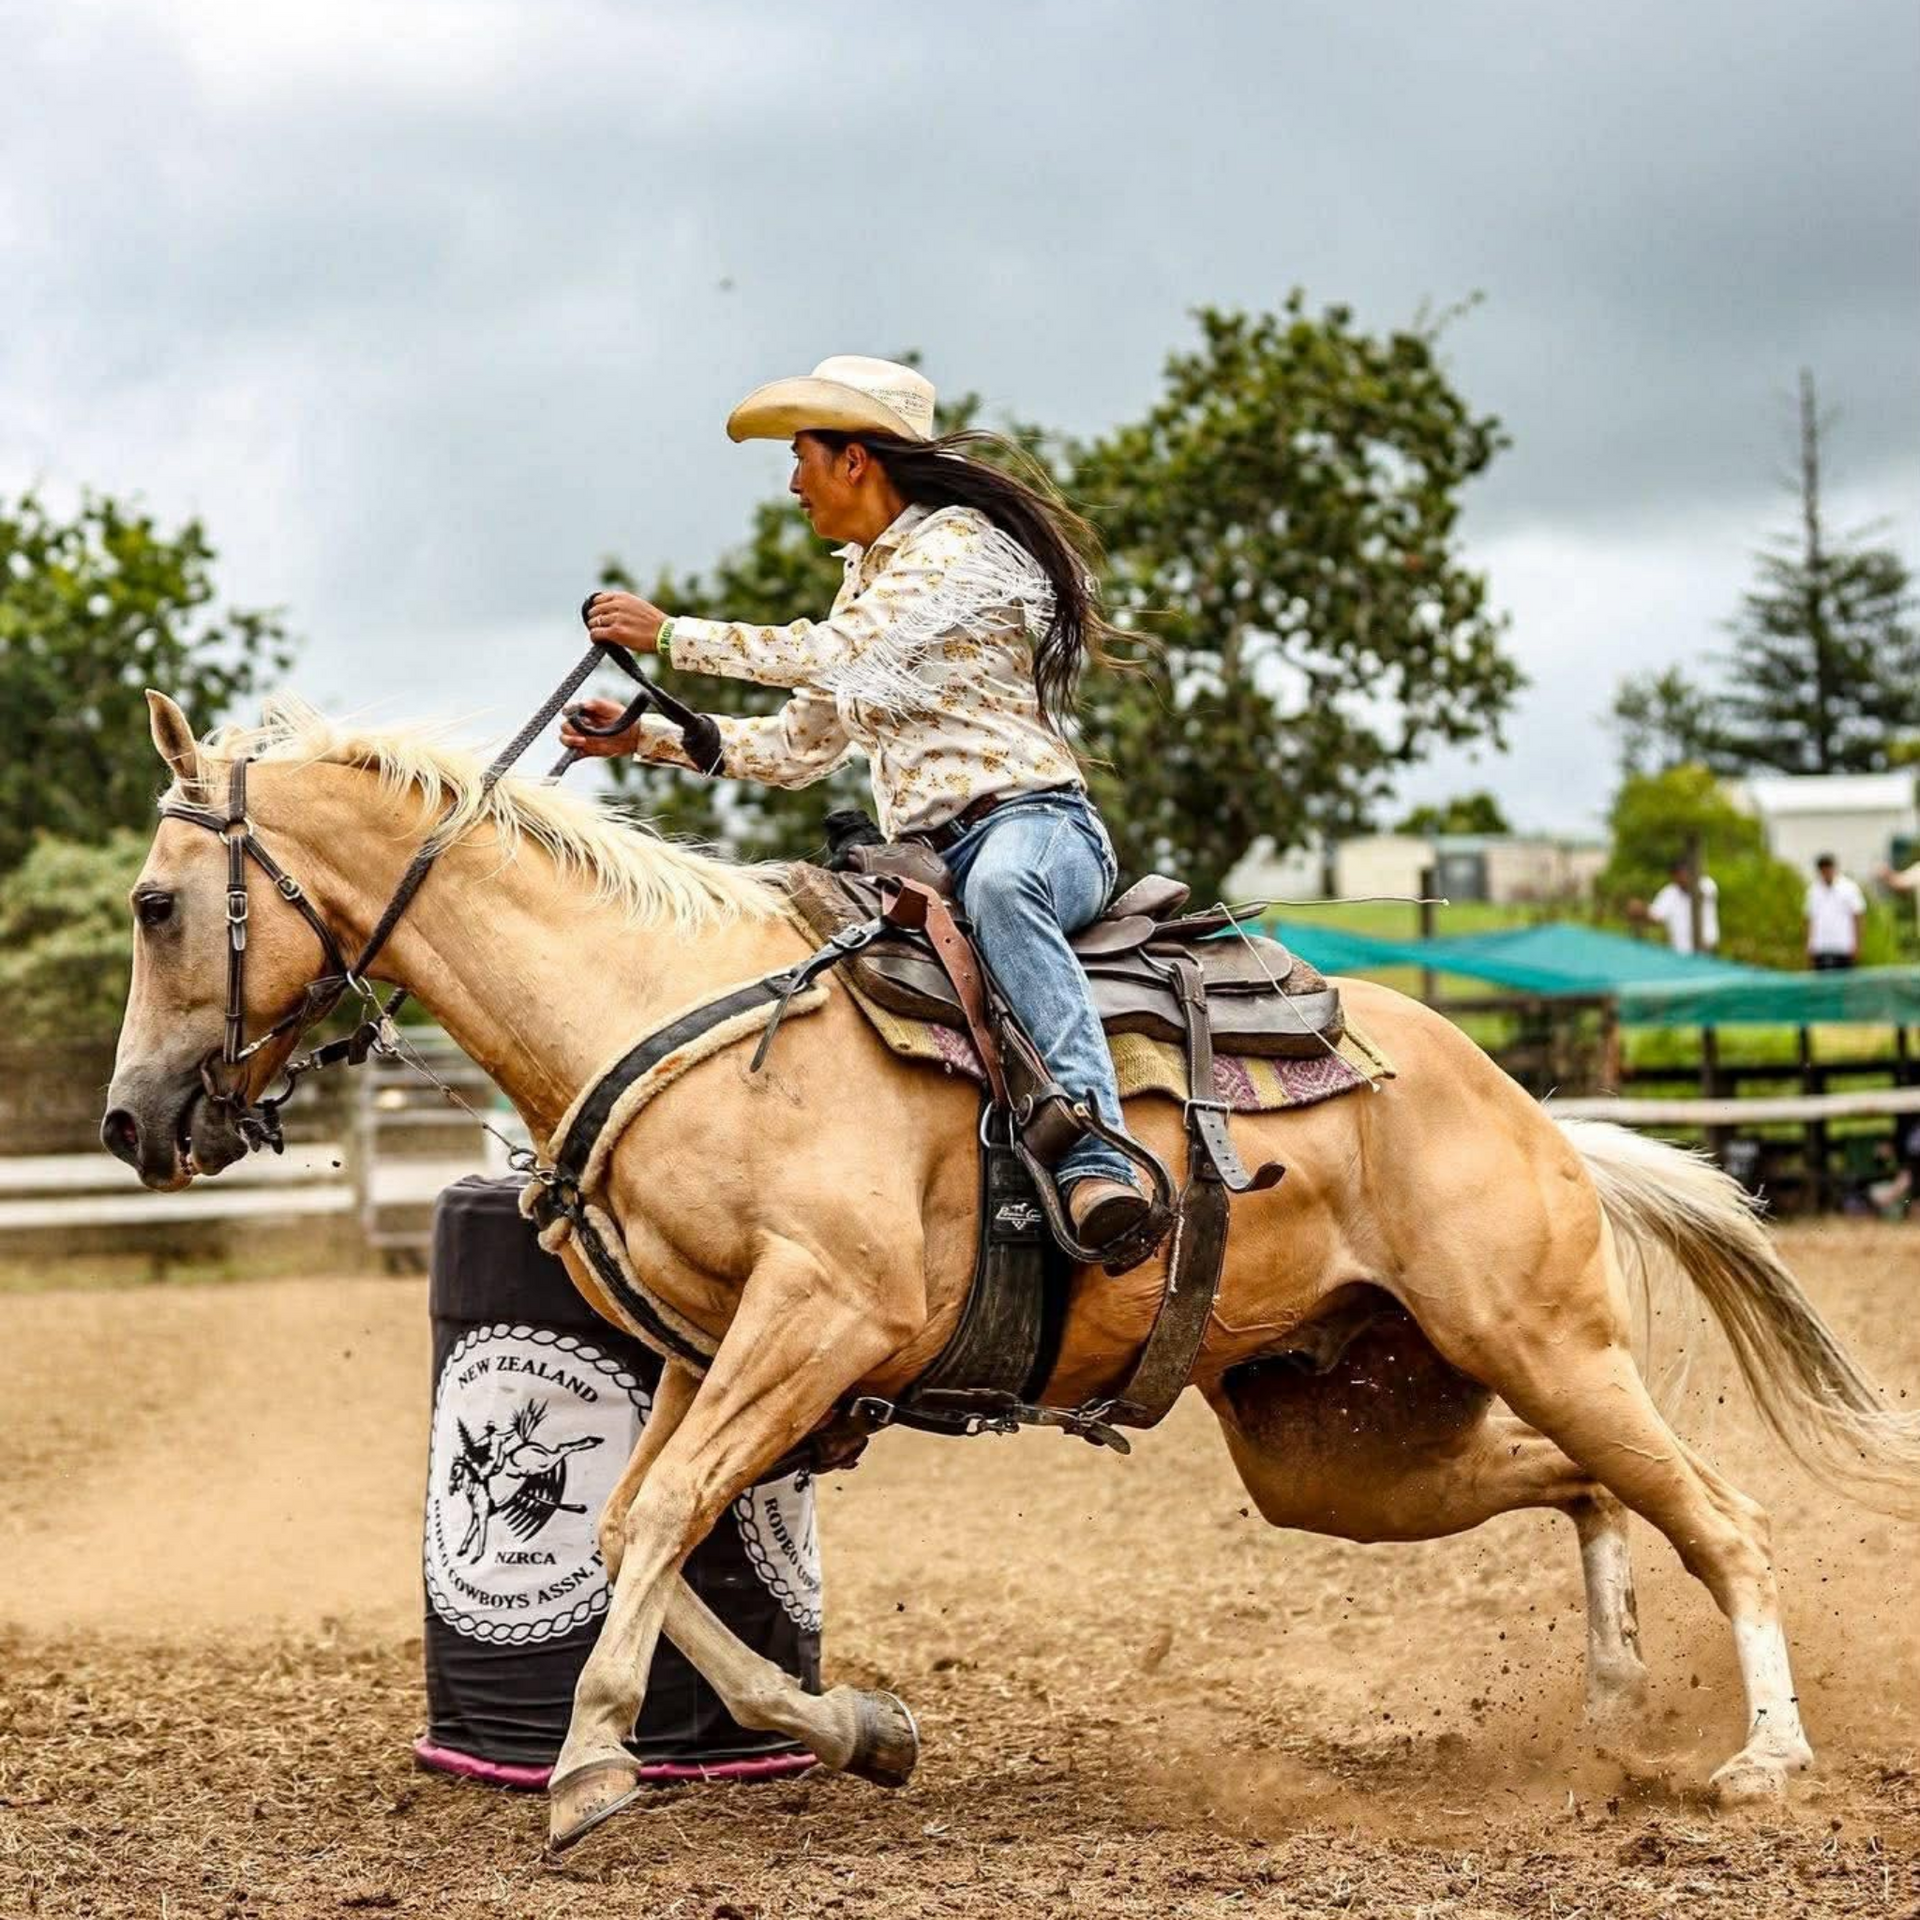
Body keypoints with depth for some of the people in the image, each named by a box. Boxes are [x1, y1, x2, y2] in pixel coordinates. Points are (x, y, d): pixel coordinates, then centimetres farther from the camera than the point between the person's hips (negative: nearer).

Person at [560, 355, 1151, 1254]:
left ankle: (1095, 1162, -53)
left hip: (1034, 831, -9)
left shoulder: (960, 542, -5)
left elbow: (836, 654, -18)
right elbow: (798, 747, 25)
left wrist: (671, 634, -10)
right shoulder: (864, 577, 23)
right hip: (923, 864, 10)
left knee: (997, 884, -42)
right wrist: (648, 736, 16)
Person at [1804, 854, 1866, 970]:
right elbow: (1811, 919, 13)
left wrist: (1856, 945, -7)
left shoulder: (1849, 889, 0)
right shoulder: (1813, 891, 11)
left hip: (1844, 947, -3)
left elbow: (1857, 917, -1)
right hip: (1820, 949, 3)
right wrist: (1809, 944, 6)